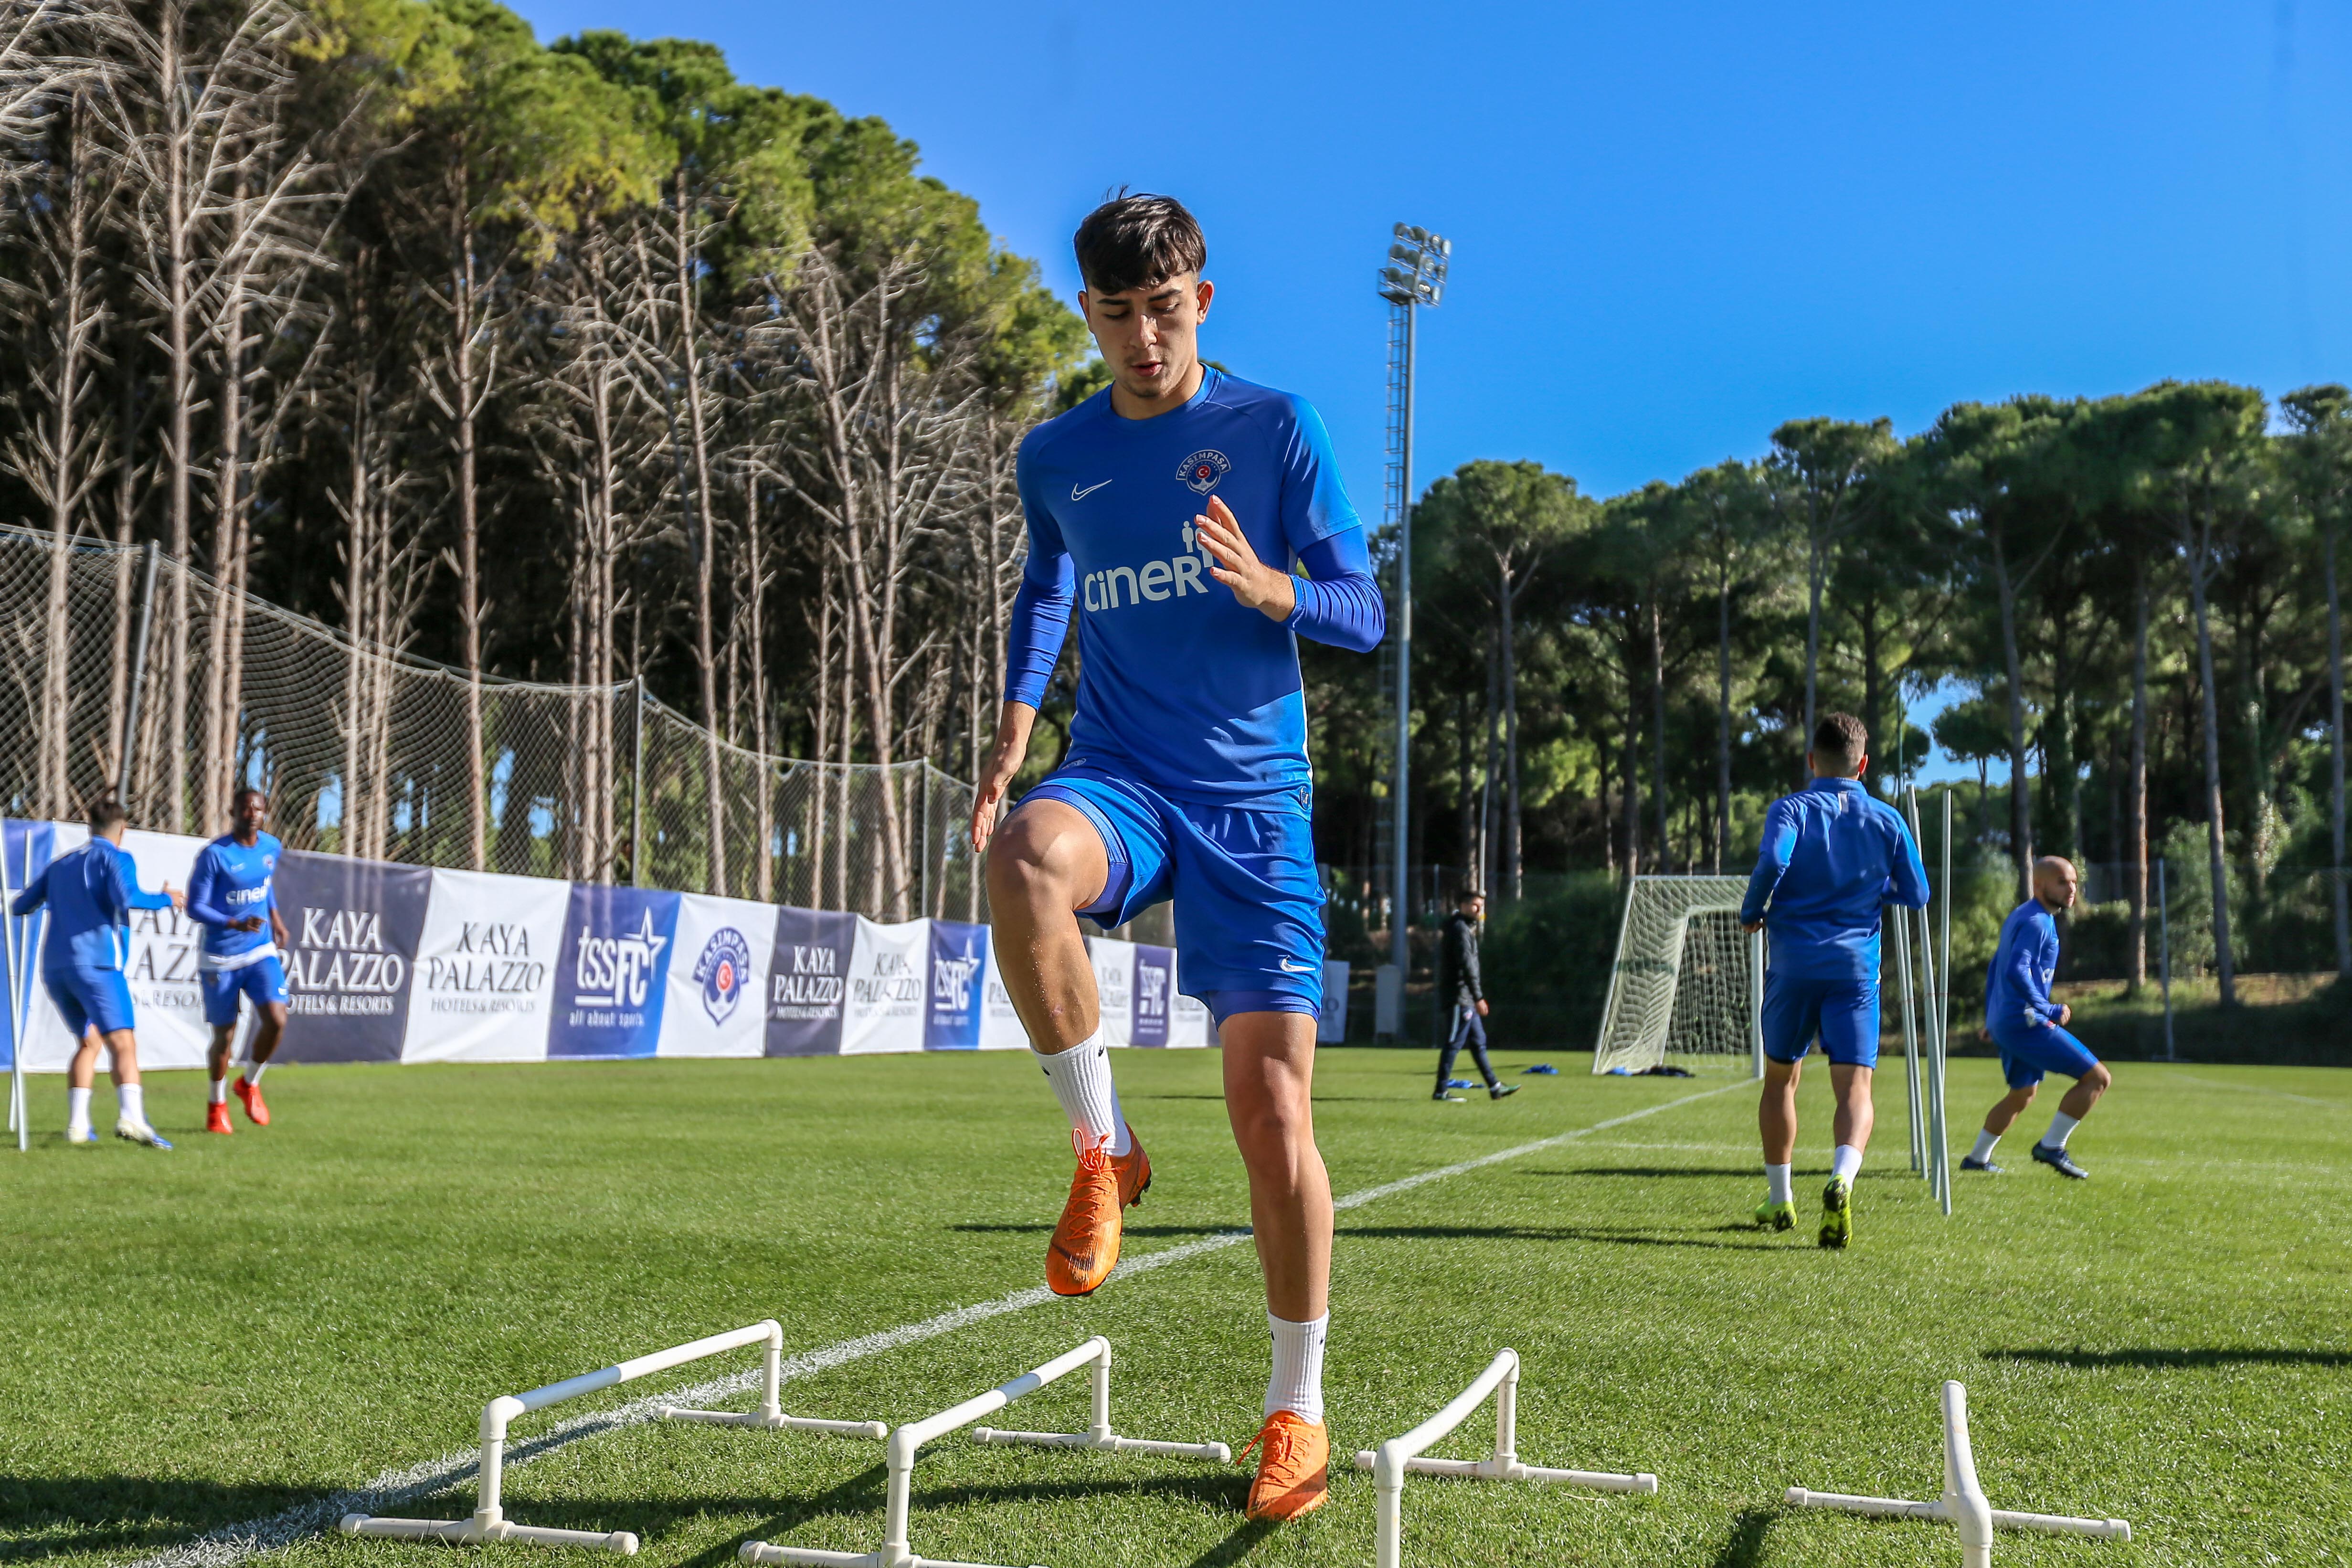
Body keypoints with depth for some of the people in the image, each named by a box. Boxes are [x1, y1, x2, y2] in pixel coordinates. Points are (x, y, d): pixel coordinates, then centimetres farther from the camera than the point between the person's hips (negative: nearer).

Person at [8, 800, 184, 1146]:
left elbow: (19, 907, 24)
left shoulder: (61, 864, 23)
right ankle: (131, 1117, -36)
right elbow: (126, 899, -14)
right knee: (123, 1043, -16)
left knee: (90, 1042, 20)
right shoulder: (116, 858, 5)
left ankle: (77, 1124, 10)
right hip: (96, 963, -7)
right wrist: (165, 899, 2)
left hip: (54, 968, 7)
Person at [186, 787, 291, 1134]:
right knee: (224, 1036, 4)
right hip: (220, 958, -4)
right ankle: (217, 1104, 29)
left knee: (276, 1020, -15)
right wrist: (236, 925, -29)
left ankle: (250, 1083, 12)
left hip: (261, 952, 4)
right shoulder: (214, 854, -15)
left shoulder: (272, 848, 2)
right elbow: (195, 907, -16)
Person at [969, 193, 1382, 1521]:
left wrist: (1268, 588, -22)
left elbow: (1362, 613, 0)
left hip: (1255, 801, -2)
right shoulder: (1057, 460, 10)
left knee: (1273, 1102, -7)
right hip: (1120, 778, 2)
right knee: (1026, 861, -36)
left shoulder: (1277, 427, 0)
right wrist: (1013, 736, 14)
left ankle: (1297, 1407, 12)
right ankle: (1104, 1147, -14)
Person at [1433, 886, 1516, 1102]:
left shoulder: (1466, 927, 19)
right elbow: (1467, 965, -20)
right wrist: (1478, 997, -21)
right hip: (1460, 997, -10)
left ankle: (1495, 1087, 20)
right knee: (1454, 1044, -7)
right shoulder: (1460, 928, -13)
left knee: (1478, 1042, 14)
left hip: (1466, 999, 10)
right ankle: (1441, 1091, -4)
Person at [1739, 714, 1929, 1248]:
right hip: (1856, 967, 0)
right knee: (1855, 1087, -5)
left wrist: (1753, 913, -3)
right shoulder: (1886, 819, 7)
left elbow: (1773, 862, -20)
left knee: (1780, 1079, 17)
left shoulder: (1791, 808, 0)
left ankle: (1779, 1200, 24)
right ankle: (1842, 1179, -33)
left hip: (1793, 962, 0)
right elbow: (1917, 895, 10)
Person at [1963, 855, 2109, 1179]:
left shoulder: (2019, 916, 17)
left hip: (2003, 1022, 10)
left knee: (2023, 1093, 25)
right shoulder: (2037, 922, -14)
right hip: (2026, 1022, -10)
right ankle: (2052, 1146, -6)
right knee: (2098, 1078, -8)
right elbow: (2017, 972, -27)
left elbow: (1996, 966, 26)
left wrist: (1991, 1019, 30)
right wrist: (2049, 1010, -23)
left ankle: (1978, 1158, 31)